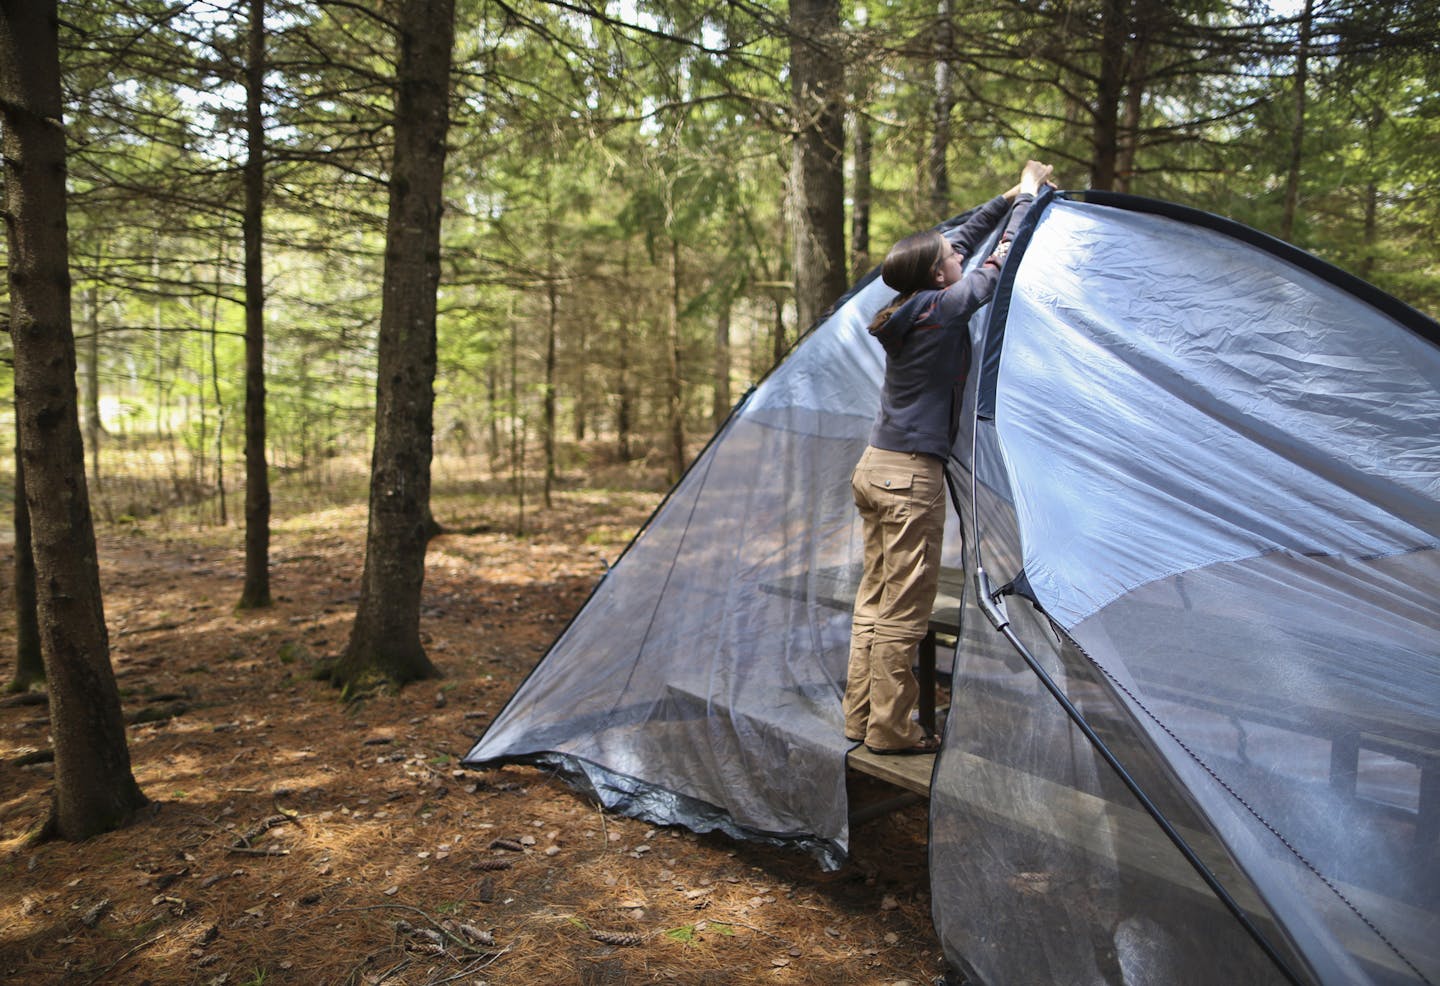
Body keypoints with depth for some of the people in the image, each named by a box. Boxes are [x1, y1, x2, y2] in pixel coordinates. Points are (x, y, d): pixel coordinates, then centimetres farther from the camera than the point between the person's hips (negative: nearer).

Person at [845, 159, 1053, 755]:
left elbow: (964, 243, 24)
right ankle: (890, 731, 10)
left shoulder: (905, 308, 9)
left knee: (875, 597, 14)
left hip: (875, 466, 9)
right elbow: (998, 263, -1)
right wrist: (1026, 196, 14)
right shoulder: (944, 308, -13)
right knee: (904, 607, 0)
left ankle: (860, 718, 24)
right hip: (912, 477, -9)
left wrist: (1006, 199, 28)